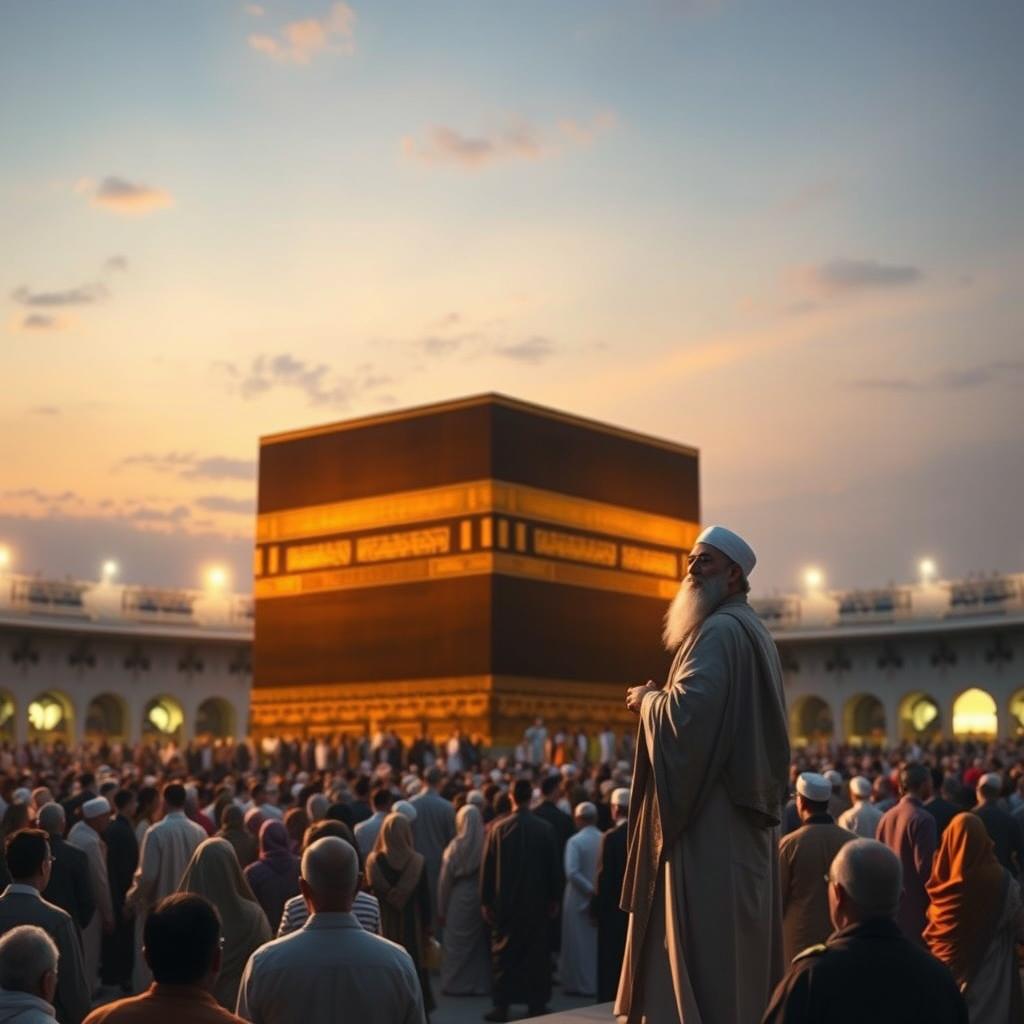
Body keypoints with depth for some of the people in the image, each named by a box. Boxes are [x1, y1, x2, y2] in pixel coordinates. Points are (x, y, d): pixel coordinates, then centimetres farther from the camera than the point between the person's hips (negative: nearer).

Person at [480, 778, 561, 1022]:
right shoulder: (545, 829, -8)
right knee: (536, 952, 10)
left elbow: (487, 867, -4)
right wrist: (554, 899, 6)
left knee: (504, 952, 8)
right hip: (536, 901, 0)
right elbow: (554, 867, -3)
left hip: (505, 901, 0)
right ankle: (536, 1002, 13)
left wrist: (486, 901, 3)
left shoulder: (498, 828, -6)